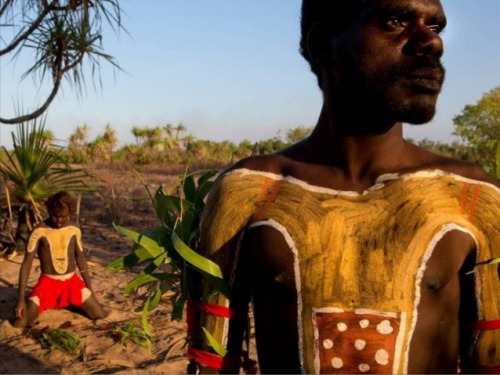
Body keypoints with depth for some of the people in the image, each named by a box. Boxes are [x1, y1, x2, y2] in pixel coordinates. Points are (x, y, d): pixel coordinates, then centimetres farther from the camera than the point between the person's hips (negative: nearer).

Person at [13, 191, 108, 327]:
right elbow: (26, 264, -11)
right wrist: (21, 298, -17)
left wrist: (90, 289, 14)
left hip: (72, 281, 2)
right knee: (19, 324, -15)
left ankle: (72, 303, 22)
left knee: (102, 317, -6)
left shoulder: (74, 230, -2)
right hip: (48, 283, -2)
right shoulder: (39, 232, -13)